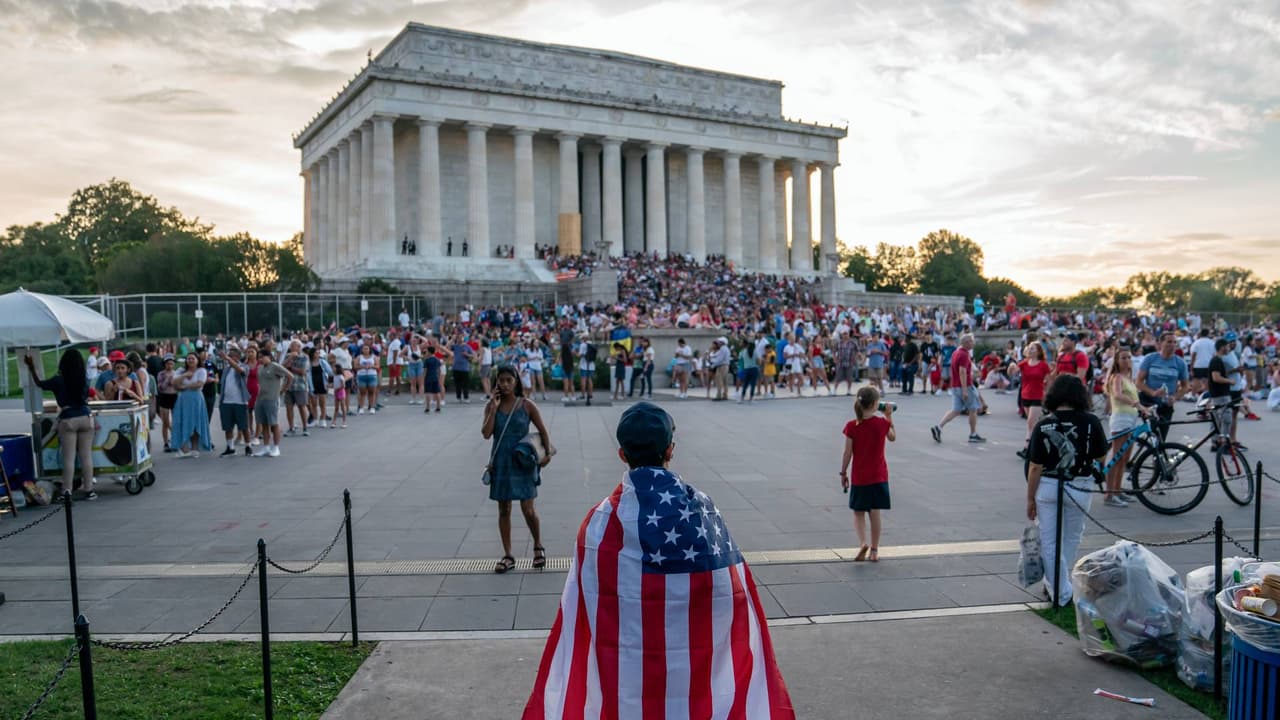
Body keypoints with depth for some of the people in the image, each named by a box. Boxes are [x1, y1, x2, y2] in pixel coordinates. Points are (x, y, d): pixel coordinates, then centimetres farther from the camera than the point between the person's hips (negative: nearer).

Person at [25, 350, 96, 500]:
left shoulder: (59, 380, -5)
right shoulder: (85, 379, 5)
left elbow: (39, 383, 13)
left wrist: (31, 368, 21)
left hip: (68, 420, -3)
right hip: (86, 418, 3)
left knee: (69, 458, -1)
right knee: (86, 456, 6)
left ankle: (67, 492, 1)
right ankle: (88, 489, 9)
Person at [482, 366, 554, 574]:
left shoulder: (527, 405, -4)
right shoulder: (492, 405, 0)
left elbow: (543, 431, 0)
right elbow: (486, 434, -10)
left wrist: (548, 452, -12)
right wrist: (494, 409, -14)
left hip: (523, 462, -2)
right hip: (501, 462, 2)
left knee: (528, 509, -2)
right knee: (504, 510, 8)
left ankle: (538, 548, 23)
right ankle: (508, 556, 19)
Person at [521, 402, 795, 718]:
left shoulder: (602, 521, -17)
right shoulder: (703, 509, -11)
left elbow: (581, 614, -9)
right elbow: (734, 595, -4)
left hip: (627, 670, -1)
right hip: (697, 665, 1)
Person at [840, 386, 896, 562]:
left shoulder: (852, 426, -12)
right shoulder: (882, 423, -9)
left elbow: (848, 453, -7)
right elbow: (892, 438, 13)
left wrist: (843, 473, 4)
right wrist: (889, 416, 15)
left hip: (859, 477, -1)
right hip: (879, 476, 1)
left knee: (858, 513, 11)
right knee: (875, 513, 9)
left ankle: (863, 543, -9)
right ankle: (874, 550, 15)